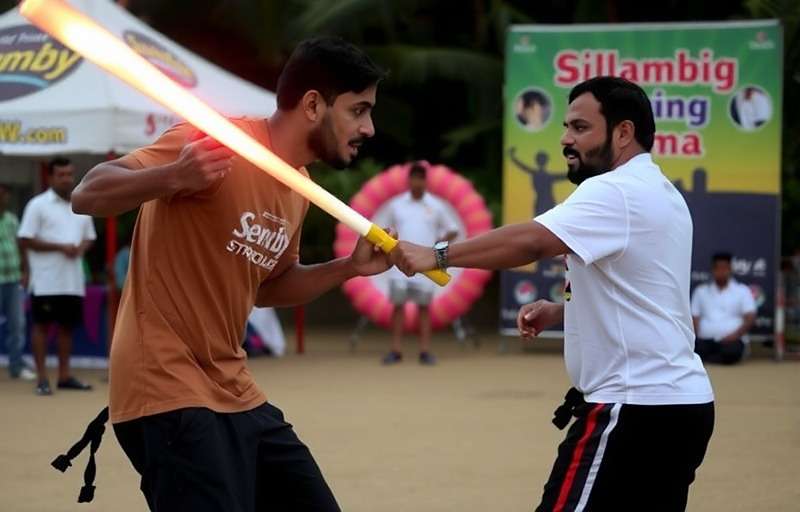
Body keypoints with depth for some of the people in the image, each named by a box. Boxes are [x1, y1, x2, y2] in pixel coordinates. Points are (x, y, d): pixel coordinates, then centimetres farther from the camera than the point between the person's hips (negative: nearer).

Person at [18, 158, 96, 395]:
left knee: (67, 325, 10)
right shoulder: (38, 205, -6)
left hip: (73, 281, 6)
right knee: (42, 324, -2)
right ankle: (42, 378, 0)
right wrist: (60, 247, -17)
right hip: (46, 281, -6)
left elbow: (89, 236, 21)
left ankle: (64, 375, 17)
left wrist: (81, 248, -4)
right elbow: (25, 240, -10)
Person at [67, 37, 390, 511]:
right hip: (171, 392, -9)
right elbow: (89, 195, -20)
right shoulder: (220, 141, -15)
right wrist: (174, 177, -39)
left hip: (234, 392, 9)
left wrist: (348, 268, 8)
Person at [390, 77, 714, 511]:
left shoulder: (616, 192, -14)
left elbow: (531, 241, -27)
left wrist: (437, 256, -23)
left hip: (635, 408, -10)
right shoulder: (657, 194, 18)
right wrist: (561, 311, 13)